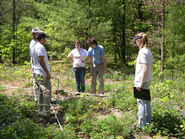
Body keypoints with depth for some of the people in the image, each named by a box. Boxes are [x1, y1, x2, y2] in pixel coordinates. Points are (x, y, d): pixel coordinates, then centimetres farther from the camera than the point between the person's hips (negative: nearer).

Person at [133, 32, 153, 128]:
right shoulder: (148, 51, 11)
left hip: (142, 80, -9)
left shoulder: (142, 52, -16)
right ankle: (148, 121, 28)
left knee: (141, 101, -1)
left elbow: (145, 68, -23)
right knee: (146, 100, 17)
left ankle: (141, 124, 7)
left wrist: (140, 83, -21)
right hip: (148, 80, 9)